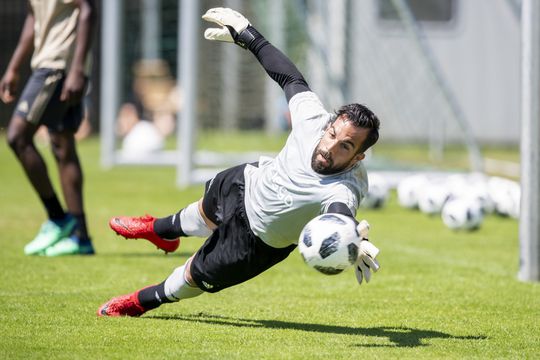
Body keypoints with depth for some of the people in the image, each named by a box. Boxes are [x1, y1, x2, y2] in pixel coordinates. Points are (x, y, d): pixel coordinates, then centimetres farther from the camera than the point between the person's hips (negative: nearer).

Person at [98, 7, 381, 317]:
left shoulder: (343, 190, -44)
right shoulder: (314, 118, -31)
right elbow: (290, 77, -14)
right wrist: (246, 34, -6)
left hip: (260, 242, -5)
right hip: (248, 183, 5)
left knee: (198, 277, 11)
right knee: (204, 213, 35)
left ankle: (141, 302, 44)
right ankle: (159, 230, 70)